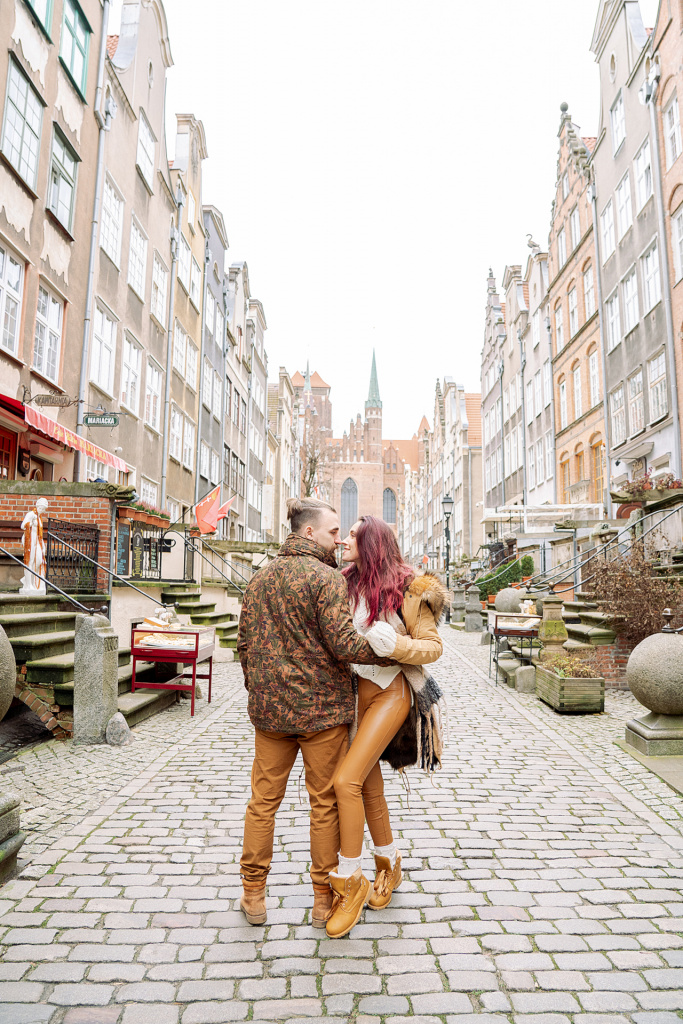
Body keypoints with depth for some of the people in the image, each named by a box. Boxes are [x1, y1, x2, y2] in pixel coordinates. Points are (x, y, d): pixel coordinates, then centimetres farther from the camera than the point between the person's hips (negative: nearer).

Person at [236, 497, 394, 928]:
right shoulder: (327, 577, -13)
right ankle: (324, 896, 22)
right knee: (325, 802, 9)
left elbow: (245, 642, 12)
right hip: (322, 707, -5)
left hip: (270, 708, 6)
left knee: (264, 799, 15)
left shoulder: (260, 578, 8)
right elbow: (344, 644, -21)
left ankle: (254, 893, 25)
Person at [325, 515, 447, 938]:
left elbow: (433, 646, -9)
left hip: (389, 693, -6)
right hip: (352, 692, 6)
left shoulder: (407, 586, -11)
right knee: (370, 786, 15)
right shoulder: (348, 585, 6)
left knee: (346, 780, -15)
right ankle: (389, 866, 37)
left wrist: (394, 644, -25)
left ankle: (350, 882, 4)